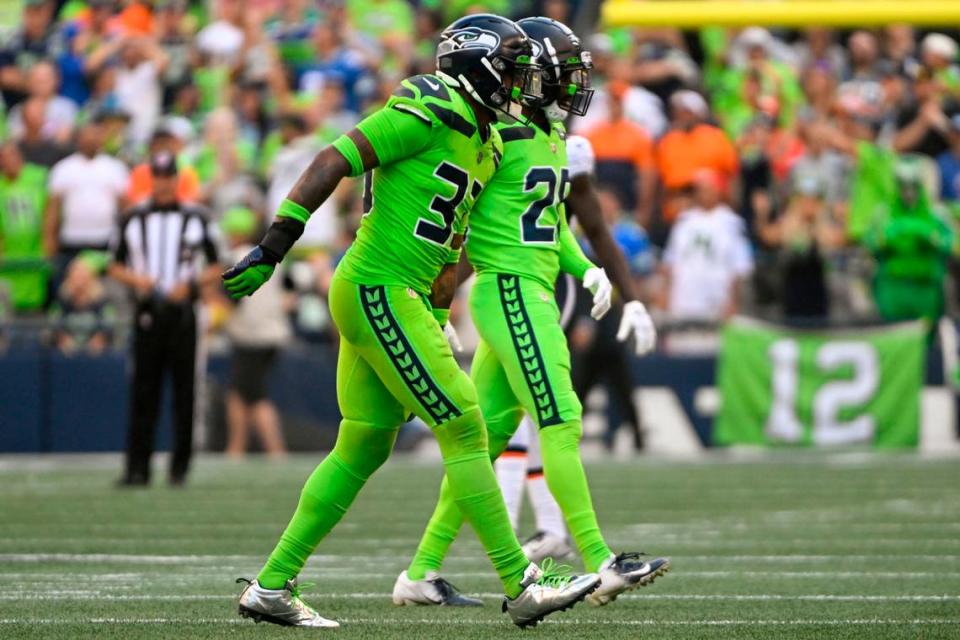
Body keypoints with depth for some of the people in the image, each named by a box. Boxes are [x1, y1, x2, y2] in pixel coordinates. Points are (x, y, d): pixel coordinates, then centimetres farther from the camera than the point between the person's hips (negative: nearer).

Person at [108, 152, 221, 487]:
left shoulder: (196, 218, 7)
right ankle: (137, 468, -3)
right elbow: (115, 267, 12)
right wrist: (135, 278, -9)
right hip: (147, 313, 0)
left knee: (184, 391, -1)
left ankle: (180, 468, 5)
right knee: (143, 391, -3)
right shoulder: (133, 219, 10)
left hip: (182, 312, 0)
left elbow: (215, 268, 8)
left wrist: (191, 285, -10)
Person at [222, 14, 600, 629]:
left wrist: (436, 324, 20)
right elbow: (334, 162, -17)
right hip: (377, 291, -10)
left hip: (401, 299, 10)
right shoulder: (430, 112, -13)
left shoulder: (484, 143, 16)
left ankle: (271, 585, 15)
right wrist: (273, 248, -20)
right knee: (464, 428, -7)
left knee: (363, 447, 11)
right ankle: (522, 585, -4)